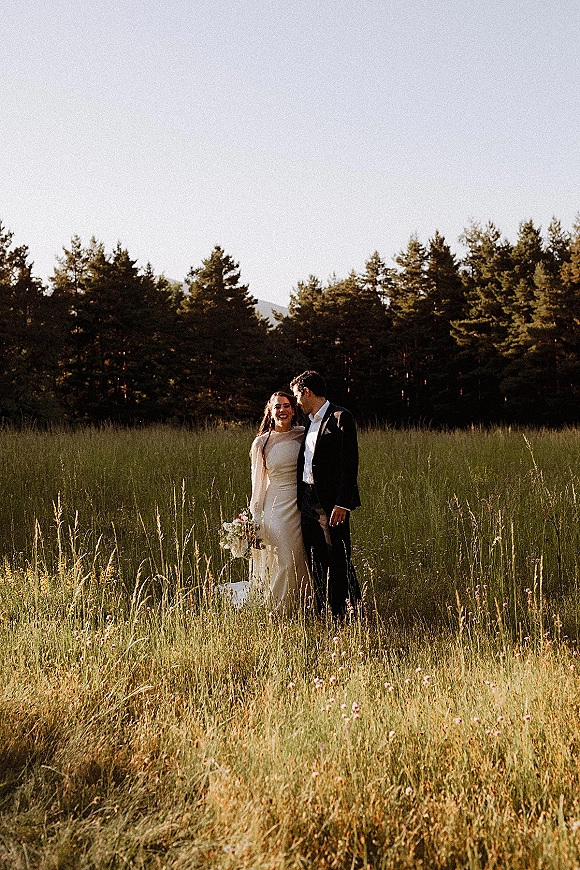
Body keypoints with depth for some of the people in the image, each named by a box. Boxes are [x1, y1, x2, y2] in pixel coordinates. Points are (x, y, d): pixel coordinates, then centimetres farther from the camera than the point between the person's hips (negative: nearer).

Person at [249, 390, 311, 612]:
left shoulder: (303, 435, 4)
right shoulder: (262, 442, 1)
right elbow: (258, 482, 4)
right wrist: (256, 519, 1)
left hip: (302, 508, 2)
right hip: (276, 507, -2)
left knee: (302, 562, 5)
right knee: (282, 563, -5)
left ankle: (299, 609, 18)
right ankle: (277, 610, 7)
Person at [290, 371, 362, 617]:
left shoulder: (340, 417, -9)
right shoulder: (310, 421, 17)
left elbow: (350, 463, -14)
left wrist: (342, 504, -20)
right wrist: (300, 499, 12)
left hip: (331, 502, -8)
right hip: (308, 500, 8)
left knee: (338, 560, -4)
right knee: (316, 562, 11)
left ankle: (344, 612, 3)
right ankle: (323, 613, 18)